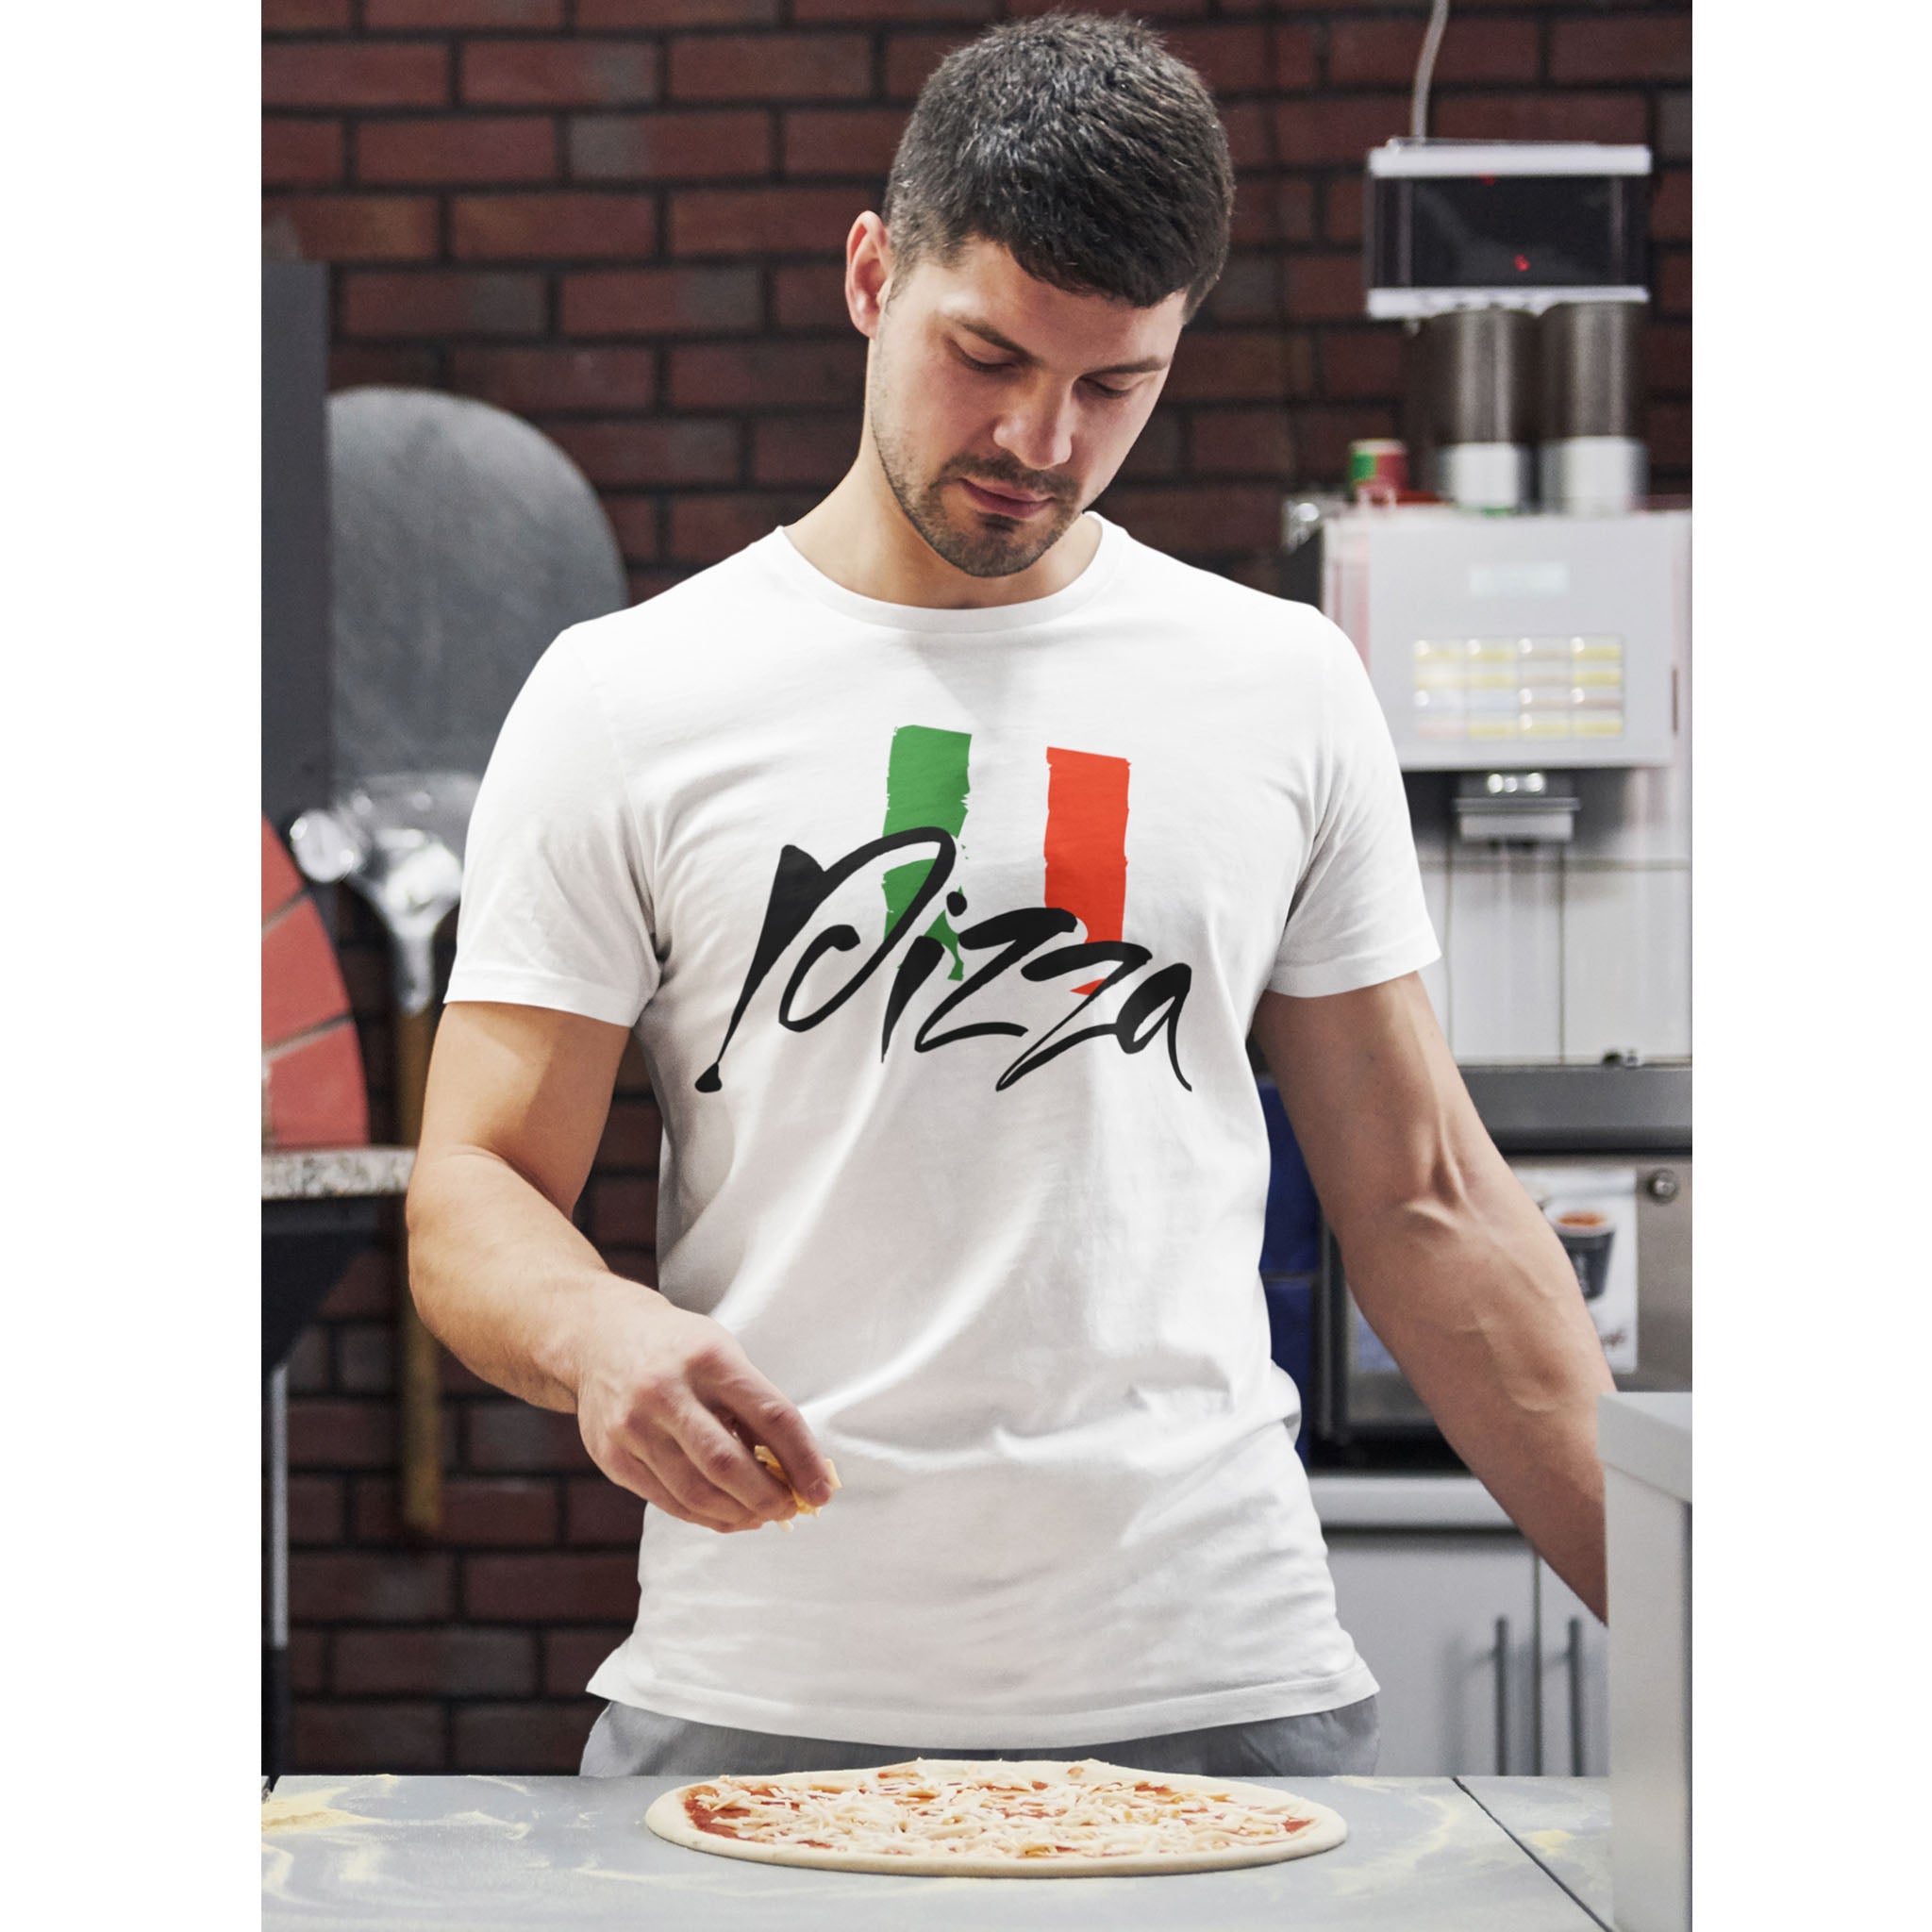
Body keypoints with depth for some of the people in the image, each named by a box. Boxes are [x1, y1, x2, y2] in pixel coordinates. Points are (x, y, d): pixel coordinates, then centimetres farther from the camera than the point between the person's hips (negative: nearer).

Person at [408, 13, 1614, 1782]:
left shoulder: (1285, 690, 9)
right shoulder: (625, 698, 2)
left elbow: (1419, 1203, 12)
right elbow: (476, 1192, 1)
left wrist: (1671, 1609, 5)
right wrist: (604, 1337, -23)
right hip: (765, 1698, -1)